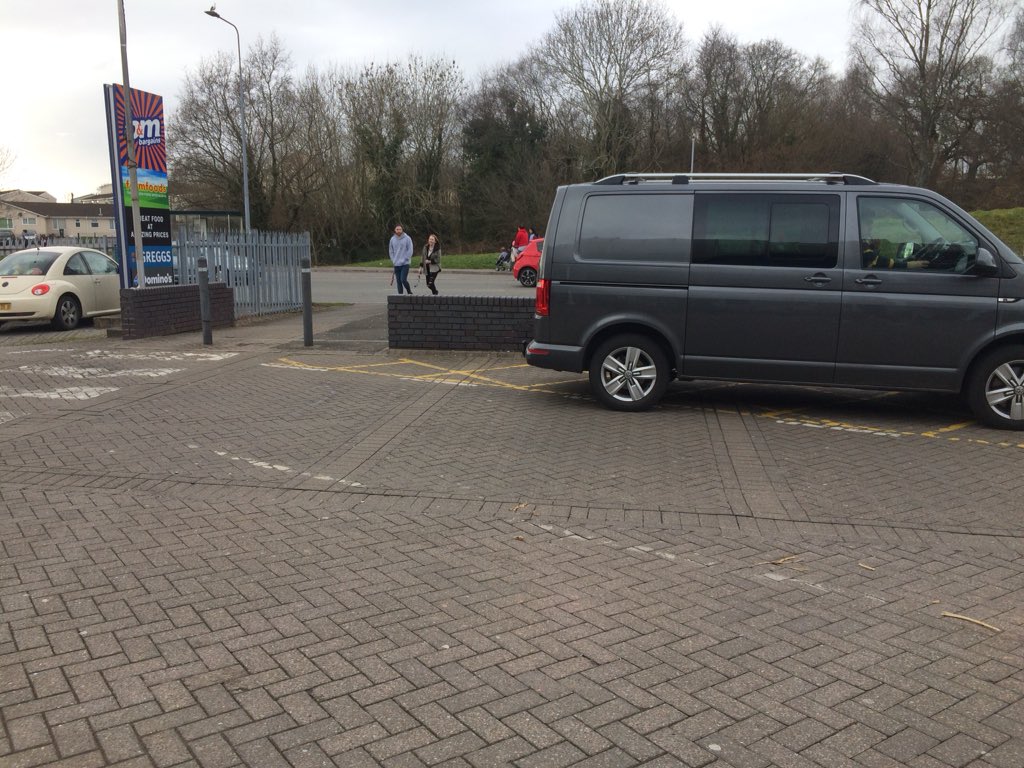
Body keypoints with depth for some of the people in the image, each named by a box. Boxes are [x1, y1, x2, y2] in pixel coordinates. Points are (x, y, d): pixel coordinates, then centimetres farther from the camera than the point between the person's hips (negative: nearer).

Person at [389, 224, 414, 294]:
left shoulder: (407, 238, -5)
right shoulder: (392, 239, 7)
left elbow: (410, 251, -6)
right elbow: (390, 251, 14)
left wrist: (404, 260, -12)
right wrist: (393, 260, 4)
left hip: (405, 264, -4)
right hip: (396, 264, 4)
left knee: (403, 280, -13)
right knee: (398, 281, 5)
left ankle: (410, 293, 7)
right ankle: (400, 294, 12)